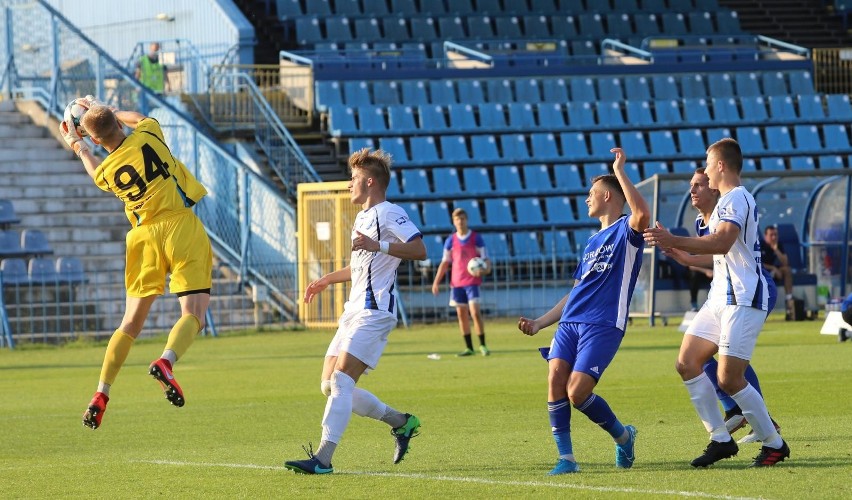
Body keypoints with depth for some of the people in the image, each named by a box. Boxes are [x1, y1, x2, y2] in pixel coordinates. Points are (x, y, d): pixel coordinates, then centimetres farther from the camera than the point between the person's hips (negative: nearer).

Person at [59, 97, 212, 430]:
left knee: (131, 323, 11)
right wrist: (107, 111, 35)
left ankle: (101, 395, 5)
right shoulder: (147, 135, -3)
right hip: (181, 227, -3)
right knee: (194, 314, -7)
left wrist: (77, 146, 39)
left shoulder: (105, 171, 2)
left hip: (144, 236, 3)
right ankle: (166, 361, -35)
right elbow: (140, 118, 24)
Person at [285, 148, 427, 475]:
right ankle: (401, 423, 17)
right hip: (354, 311, 10)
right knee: (330, 385, 5)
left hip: (375, 311, -10)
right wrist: (326, 280, 39)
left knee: (341, 380, -19)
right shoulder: (362, 217, 23)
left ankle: (323, 458, -23)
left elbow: (419, 251, -20)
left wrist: (378, 245, -29)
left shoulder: (388, 213, -7)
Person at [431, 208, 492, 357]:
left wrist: (485, 270, -23)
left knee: (475, 312, -14)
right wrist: (436, 282, 5)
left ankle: (482, 345, -4)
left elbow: (485, 259, 0)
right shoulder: (451, 241, 7)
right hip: (456, 282, 4)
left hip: (472, 281, -4)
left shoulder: (476, 238, -1)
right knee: (461, 314, 3)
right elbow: (445, 262, 12)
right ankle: (469, 348, 9)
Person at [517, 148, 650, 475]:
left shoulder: (626, 232, 1)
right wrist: (540, 323, 20)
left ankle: (623, 436, 11)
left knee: (577, 392, -16)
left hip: (603, 325, -7)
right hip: (570, 322, 7)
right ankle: (566, 458, -6)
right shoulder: (593, 242, 26)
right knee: (555, 380, -13)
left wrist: (620, 172, -19)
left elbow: (642, 214, -25)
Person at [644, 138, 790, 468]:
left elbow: (722, 242, -31)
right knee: (687, 363, 5)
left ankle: (774, 444, 1)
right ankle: (721, 440, 7)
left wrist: (674, 240, -33)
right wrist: (673, 248, 33)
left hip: (742, 299, -11)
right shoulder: (728, 201, 20)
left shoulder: (736, 199, -14)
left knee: (729, 379, -12)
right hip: (721, 297, 11)